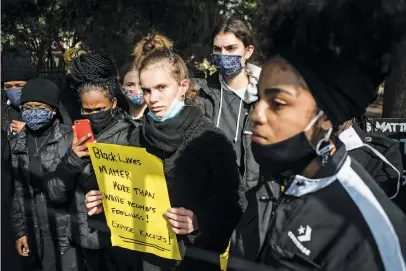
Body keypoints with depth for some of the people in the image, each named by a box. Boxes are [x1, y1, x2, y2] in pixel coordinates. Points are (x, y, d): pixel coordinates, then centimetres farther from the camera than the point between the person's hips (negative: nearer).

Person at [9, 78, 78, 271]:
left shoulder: (70, 139, -8)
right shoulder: (17, 144, 6)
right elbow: (16, 192, 8)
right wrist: (19, 231, 7)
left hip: (68, 231, -4)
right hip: (34, 233, 4)